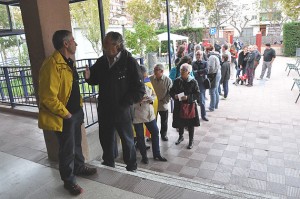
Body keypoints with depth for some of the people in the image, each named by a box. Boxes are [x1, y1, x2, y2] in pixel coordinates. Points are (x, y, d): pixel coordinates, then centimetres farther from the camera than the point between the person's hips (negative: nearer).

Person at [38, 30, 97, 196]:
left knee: (76, 142, 23)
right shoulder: (52, 65, -23)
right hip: (64, 116, -9)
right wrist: (65, 114, -18)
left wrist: (79, 105, 12)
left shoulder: (68, 61, 9)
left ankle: (79, 167, 45)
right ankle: (68, 181, 27)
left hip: (76, 112, 9)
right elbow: (48, 97, -26)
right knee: (67, 149, 7)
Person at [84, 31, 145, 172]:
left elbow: (139, 90, -15)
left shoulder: (129, 62, -16)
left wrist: (124, 103, -17)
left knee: (127, 140, 14)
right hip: (104, 109, 5)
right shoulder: (101, 61, -2)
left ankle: (131, 167, 37)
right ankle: (108, 163, 46)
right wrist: (89, 77, -9)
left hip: (122, 111, -4)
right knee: (105, 139, 21)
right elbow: (96, 80, 13)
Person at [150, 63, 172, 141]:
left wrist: (164, 101, -12)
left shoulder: (168, 80, -11)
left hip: (163, 105, -1)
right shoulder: (151, 79, -7)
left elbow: (170, 93, -6)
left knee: (164, 122, 15)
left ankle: (163, 134, 35)